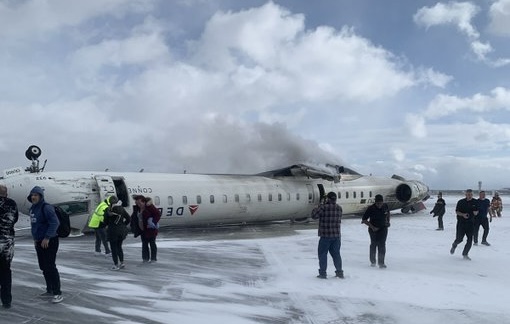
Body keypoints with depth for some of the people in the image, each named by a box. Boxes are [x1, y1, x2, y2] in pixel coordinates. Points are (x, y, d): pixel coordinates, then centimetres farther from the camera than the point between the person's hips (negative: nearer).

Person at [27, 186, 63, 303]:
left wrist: (47, 238, -24)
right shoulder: (33, 208, 12)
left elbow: (55, 223, -23)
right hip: (39, 242, 9)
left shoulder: (46, 207, -15)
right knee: (44, 267, 15)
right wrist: (35, 238, 18)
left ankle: (57, 293, -6)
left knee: (50, 267, -11)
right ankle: (50, 290, 27)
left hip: (49, 242, -9)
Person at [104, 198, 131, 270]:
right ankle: (122, 262, 20)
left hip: (112, 231, -4)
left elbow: (105, 221, -7)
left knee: (114, 248, 6)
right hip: (122, 230, 4)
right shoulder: (122, 209, -2)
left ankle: (116, 265, 9)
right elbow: (128, 219, 1)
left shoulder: (108, 210, -12)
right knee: (119, 247, 19)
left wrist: (108, 225, 13)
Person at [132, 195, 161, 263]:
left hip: (150, 229, -7)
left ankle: (153, 258, 12)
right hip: (142, 229, 7)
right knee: (144, 244, 11)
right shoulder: (136, 208, 4)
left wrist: (154, 222, -23)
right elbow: (133, 217, 18)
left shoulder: (149, 207, -17)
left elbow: (158, 214, -17)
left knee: (152, 243, 3)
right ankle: (145, 258, 20)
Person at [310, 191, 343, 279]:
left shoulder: (323, 207, -15)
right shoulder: (339, 208, 3)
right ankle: (340, 272, 18)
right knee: (336, 253, 15)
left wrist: (316, 208, 6)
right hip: (336, 235, 5)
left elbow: (314, 215, -13)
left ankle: (322, 273, 8)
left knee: (322, 253, 6)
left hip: (325, 236, -5)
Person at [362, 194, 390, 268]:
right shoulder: (371, 208, -17)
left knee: (382, 245, -9)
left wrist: (388, 221, 9)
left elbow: (388, 213, 21)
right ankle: (372, 261, 25)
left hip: (383, 228, 2)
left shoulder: (385, 207, -5)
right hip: (373, 229, -2)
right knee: (373, 244, 7)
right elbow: (363, 220, -14)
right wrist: (372, 227, -20)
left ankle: (381, 263, -4)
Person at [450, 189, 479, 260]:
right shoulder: (461, 202, -5)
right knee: (459, 239, -1)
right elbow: (457, 211, -3)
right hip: (461, 223, -3)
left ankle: (465, 254, 13)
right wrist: (463, 214, -21)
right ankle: (454, 245, 34)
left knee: (470, 240, -3)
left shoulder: (475, 202, 4)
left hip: (470, 223, 3)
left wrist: (476, 212, -10)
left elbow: (477, 211, 14)